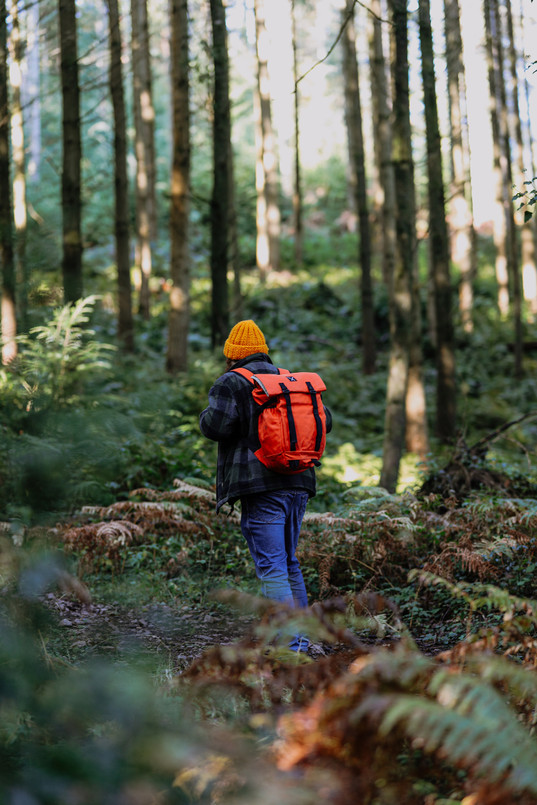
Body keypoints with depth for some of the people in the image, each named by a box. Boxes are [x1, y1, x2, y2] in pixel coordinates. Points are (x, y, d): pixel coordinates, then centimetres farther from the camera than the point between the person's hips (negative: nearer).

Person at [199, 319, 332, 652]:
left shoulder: (231, 384, -2)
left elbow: (217, 426, -14)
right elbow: (324, 420, 17)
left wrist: (206, 415, 8)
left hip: (261, 487, -7)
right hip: (298, 484, 7)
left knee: (271, 568, -8)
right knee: (290, 563, 18)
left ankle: (290, 642, -16)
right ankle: (301, 637, 21)